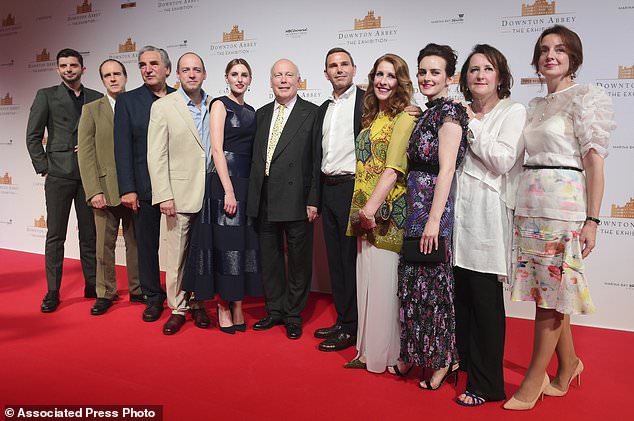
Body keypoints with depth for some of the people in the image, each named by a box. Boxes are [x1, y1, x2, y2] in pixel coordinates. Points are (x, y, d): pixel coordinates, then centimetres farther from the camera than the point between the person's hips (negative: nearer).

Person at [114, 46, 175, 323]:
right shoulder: (127, 101, 3)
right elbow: (123, 148, -2)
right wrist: (127, 189, -9)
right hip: (145, 188, 0)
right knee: (147, 245, 8)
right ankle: (153, 297, 24)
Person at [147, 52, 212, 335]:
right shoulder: (163, 106, 0)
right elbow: (156, 155, -4)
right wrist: (163, 195, -12)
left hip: (210, 194, 3)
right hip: (180, 194, -3)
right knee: (177, 255, 3)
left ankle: (198, 304, 26)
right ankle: (177, 309, 17)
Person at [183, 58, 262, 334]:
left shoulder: (251, 111, 16)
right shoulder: (220, 105, -2)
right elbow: (217, 149, -11)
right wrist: (229, 190, -18)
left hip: (249, 182, 6)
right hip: (225, 179, -6)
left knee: (245, 243, 7)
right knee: (225, 242, -2)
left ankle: (237, 306, 16)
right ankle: (223, 307, 11)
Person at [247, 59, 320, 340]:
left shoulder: (312, 113, -2)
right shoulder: (261, 114, 14)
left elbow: (317, 160, -7)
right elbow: (255, 157, 12)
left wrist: (313, 200, -12)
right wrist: (254, 196, 7)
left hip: (296, 199, -5)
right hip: (265, 201, 5)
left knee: (299, 260, 7)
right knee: (269, 258, 14)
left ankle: (294, 315, 22)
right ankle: (275, 311, 29)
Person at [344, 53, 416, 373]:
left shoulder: (404, 118, -8)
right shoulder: (372, 118, 16)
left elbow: (394, 168, -18)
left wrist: (372, 206, -23)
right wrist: (361, 210, 11)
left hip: (388, 214, -8)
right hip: (365, 214, 8)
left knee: (385, 282, -1)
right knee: (367, 281, 12)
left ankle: (387, 354, 15)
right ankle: (369, 350, 24)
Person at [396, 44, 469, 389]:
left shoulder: (449, 111, -10)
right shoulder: (427, 113, 16)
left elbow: (446, 169, -18)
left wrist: (434, 219, -22)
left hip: (435, 205, -8)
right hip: (416, 205, 8)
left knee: (433, 280, 0)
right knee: (415, 278, 13)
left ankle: (444, 359, 16)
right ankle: (415, 354, 27)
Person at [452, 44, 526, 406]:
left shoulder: (514, 112, 1)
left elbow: (503, 160, -13)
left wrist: (472, 125, -7)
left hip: (488, 214, -5)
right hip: (458, 212, 5)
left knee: (485, 299, -1)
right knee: (461, 293, 9)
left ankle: (487, 385, 11)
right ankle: (463, 365, 25)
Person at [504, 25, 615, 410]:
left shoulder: (587, 97, -2)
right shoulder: (535, 106, 17)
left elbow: (594, 161, -8)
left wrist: (592, 220, -14)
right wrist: (522, 207, 12)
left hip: (563, 205, -6)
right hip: (530, 205, 7)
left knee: (550, 293, -1)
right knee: (546, 291, 11)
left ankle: (534, 380, 10)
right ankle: (568, 364, 29)